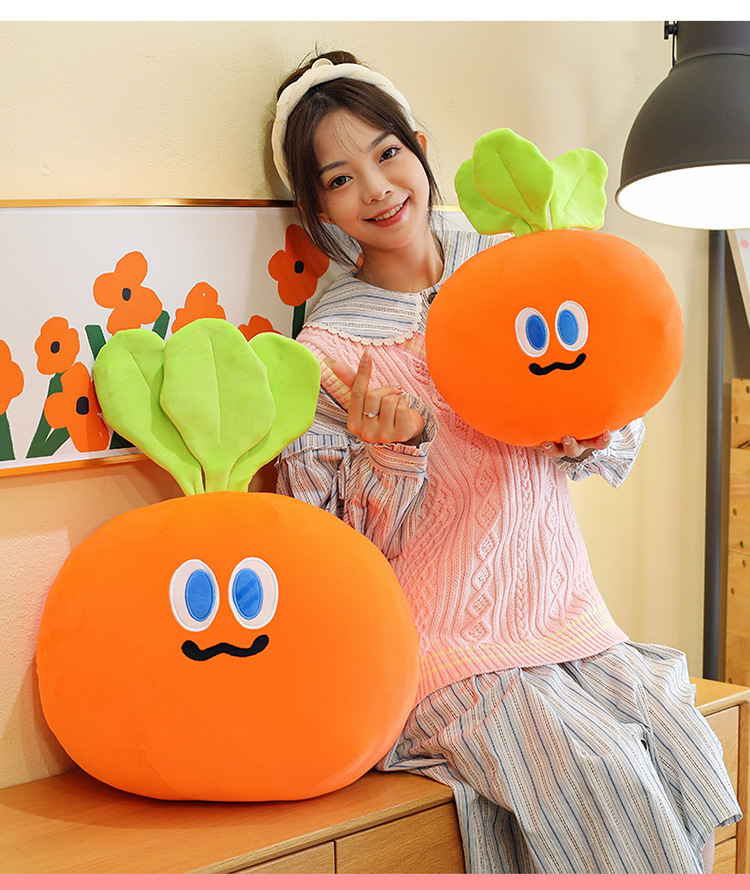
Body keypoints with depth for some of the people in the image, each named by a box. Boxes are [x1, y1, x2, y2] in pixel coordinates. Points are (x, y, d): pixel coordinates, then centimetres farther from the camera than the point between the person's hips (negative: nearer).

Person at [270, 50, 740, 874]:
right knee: (603, 775, -23)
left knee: (687, 756, -16)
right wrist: (393, 451, -21)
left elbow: (623, 437, 14)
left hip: (567, 616, 4)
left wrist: (586, 438, -9)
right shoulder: (328, 352, -6)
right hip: (448, 649, -4)